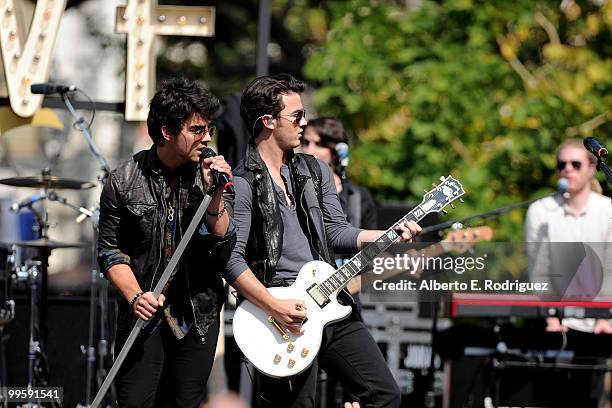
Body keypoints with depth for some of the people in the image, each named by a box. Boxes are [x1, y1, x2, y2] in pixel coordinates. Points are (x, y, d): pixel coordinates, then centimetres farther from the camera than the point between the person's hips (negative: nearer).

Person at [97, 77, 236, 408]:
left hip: (198, 319, 2)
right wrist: (136, 296, -16)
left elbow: (223, 250, -8)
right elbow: (110, 250, -1)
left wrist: (215, 197, -22)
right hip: (143, 317, -2)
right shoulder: (125, 181, -7)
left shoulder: (213, 175, -3)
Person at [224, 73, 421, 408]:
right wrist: (275, 308, -20)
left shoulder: (315, 171, 12)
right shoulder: (242, 185, -11)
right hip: (287, 317, -7)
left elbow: (336, 231, 14)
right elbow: (232, 258, -15)